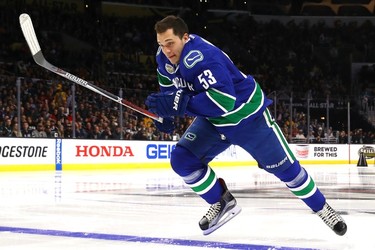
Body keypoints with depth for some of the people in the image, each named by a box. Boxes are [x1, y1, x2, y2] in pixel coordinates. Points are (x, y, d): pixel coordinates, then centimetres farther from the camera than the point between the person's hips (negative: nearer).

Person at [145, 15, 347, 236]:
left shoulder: (200, 58, -34)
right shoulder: (166, 57, -7)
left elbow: (224, 100, -44)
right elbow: (169, 81, 17)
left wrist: (179, 104, -45)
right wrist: (165, 112, 11)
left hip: (248, 115, -7)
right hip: (213, 120, 7)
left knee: (284, 167, 0)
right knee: (182, 159, -9)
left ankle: (322, 207, 21)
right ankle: (223, 203, 8)